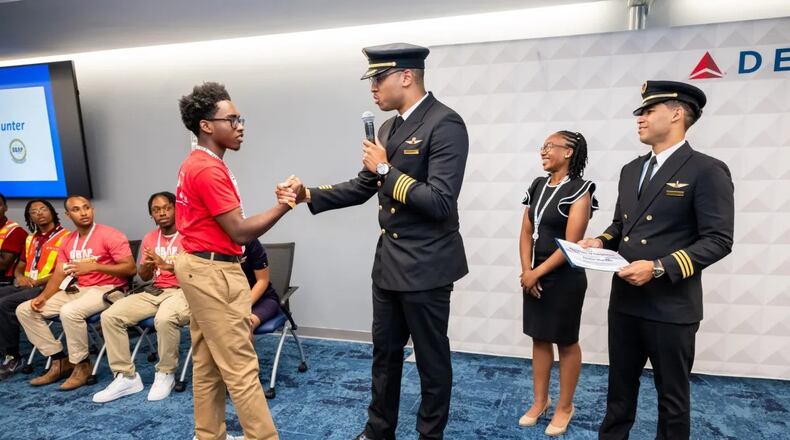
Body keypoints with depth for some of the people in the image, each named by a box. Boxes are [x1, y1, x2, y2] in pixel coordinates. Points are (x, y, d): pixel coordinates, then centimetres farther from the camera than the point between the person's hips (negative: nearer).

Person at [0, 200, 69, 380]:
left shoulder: (65, 237, -3)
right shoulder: (30, 239, 22)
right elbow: (19, 267, 26)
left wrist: (37, 282, -16)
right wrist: (20, 277, 2)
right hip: (26, 286, 8)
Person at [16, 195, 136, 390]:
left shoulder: (110, 235, -10)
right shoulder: (67, 242, 12)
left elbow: (130, 268, -17)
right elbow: (59, 275, 10)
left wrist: (93, 266, -21)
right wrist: (42, 297, -7)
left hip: (107, 290, -8)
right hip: (78, 290, 8)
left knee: (70, 311, -35)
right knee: (25, 310, 2)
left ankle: (82, 365, -12)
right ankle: (60, 361, 5)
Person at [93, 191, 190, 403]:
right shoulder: (149, 238, 14)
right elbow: (143, 277, 15)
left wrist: (166, 264, -26)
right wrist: (147, 265, -8)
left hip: (182, 291, -7)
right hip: (154, 291, 7)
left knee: (164, 318, -38)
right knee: (110, 316, -11)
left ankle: (165, 374, -13)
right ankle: (126, 376, -4)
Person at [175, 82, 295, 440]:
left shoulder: (194, 164, 13)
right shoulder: (209, 170, -19)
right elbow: (240, 232, -19)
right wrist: (284, 204, -17)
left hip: (199, 266, 11)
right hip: (214, 272, -11)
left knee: (207, 364, 16)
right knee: (240, 367, -4)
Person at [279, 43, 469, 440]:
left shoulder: (445, 124, -16)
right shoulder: (389, 127, 10)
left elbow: (439, 203, -24)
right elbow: (363, 187, 14)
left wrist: (386, 170, -17)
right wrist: (309, 195, 4)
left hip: (425, 265, -8)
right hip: (388, 261, 9)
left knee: (431, 358, 10)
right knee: (384, 353, 20)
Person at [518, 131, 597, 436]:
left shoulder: (579, 191, -13)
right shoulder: (538, 186, 7)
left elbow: (571, 244, -17)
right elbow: (526, 232, 6)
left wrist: (537, 272, -14)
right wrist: (526, 271, -5)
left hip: (564, 277, -6)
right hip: (535, 275, 6)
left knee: (566, 342, 9)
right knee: (539, 338, 15)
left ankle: (565, 406, 26)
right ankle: (540, 400, 30)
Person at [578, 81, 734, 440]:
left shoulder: (707, 171, -10)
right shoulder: (631, 170, 13)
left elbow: (718, 240, -14)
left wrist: (659, 268, -23)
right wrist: (600, 242, 0)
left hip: (671, 307, -6)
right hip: (624, 301, 6)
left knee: (672, 396, 13)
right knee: (620, 387, 19)